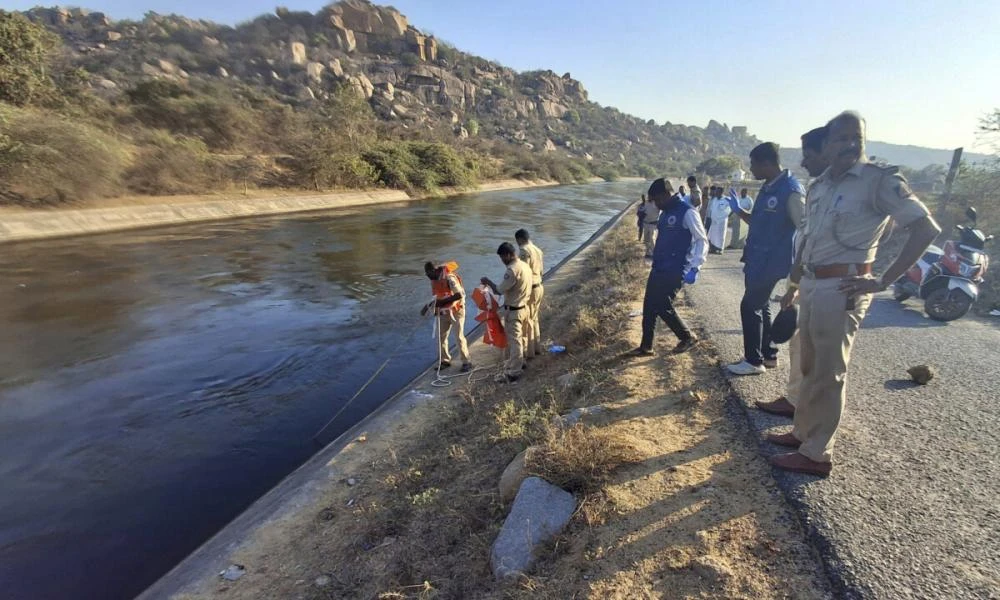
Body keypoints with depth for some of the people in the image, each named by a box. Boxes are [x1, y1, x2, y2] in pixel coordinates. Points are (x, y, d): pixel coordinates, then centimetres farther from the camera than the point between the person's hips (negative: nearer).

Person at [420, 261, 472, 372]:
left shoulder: (449, 277, -25)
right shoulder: (434, 279, 0)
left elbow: (459, 295, -32)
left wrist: (442, 301, -31)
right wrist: (429, 305, 0)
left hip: (456, 310, -7)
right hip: (443, 311, 8)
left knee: (459, 336, -5)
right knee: (441, 336, 8)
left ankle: (467, 362, 7)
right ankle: (445, 360, 21)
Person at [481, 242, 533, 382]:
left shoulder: (512, 270, -25)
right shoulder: (525, 265, 5)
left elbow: (499, 291, -22)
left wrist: (488, 281, -6)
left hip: (513, 311, -9)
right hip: (523, 307, 9)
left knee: (514, 341, -2)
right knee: (519, 338, 22)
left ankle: (513, 373, 5)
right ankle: (519, 362, 39)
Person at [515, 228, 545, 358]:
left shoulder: (525, 251, -17)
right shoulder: (538, 250, 9)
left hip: (529, 289, -8)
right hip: (539, 287, 9)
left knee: (527, 321, 2)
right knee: (534, 319, 19)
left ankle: (529, 352, 10)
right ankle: (537, 348, 28)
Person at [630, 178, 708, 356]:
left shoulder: (687, 212, -13)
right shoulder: (665, 213, 14)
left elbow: (702, 241, -13)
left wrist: (694, 267, -21)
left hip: (675, 271, -9)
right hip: (658, 268, 9)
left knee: (662, 307, -8)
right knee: (649, 306, 7)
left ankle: (688, 338, 15)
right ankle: (646, 347, 17)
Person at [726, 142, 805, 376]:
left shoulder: (791, 190, -17)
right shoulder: (767, 188, 10)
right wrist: (738, 211, 11)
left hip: (770, 262, -9)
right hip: (757, 260, 9)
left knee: (750, 307, -3)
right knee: (760, 307, 16)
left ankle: (754, 361, 9)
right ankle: (768, 355, 29)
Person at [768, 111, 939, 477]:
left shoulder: (880, 179, -9)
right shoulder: (819, 185, 12)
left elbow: (926, 229, -11)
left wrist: (884, 280, -15)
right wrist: (795, 281, 20)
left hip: (842, 289, -7)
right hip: (811, 285, 7)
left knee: (829, 373, 1)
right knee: (810, 366, 17)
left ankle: (817, 454, 12)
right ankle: (803, 432, 32)